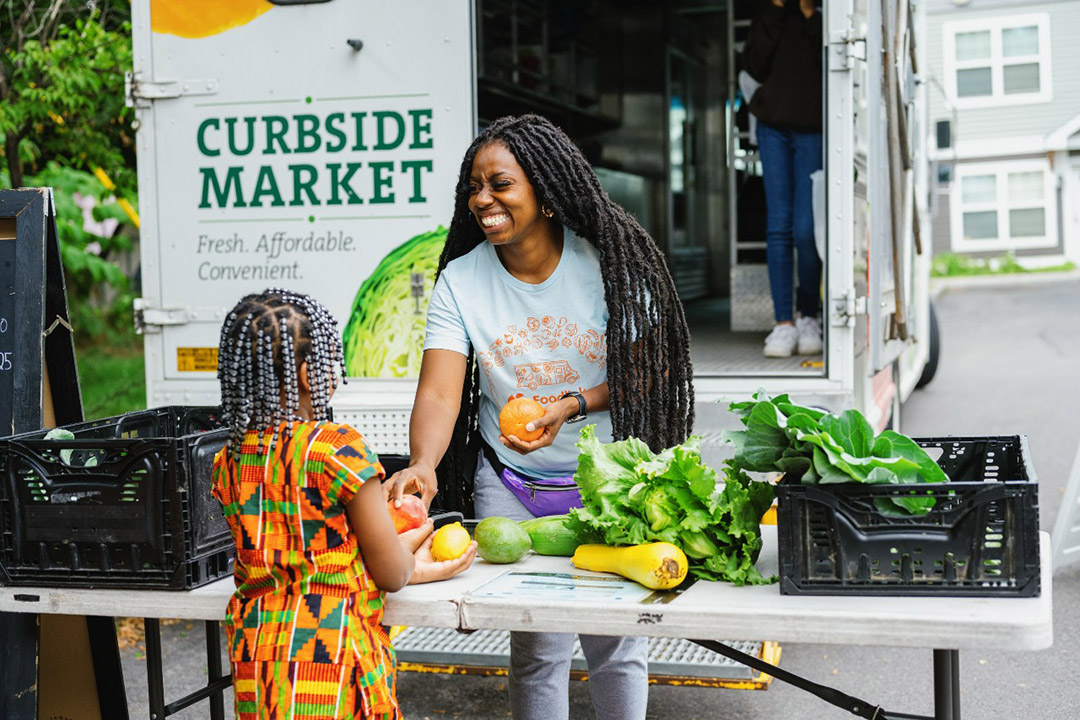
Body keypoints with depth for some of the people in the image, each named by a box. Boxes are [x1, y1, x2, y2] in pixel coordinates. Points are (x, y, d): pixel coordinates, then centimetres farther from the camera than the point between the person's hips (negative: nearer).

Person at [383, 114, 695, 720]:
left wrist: (572, 405, -23)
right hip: (508, 483, 1)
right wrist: (423, 465, -35)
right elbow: (439, 392, -16)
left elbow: (648, 371, -7)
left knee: (616, 641, 5)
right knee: (538, 645, 4)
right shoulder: (459, 280, -7)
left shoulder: (607, 262, -11)